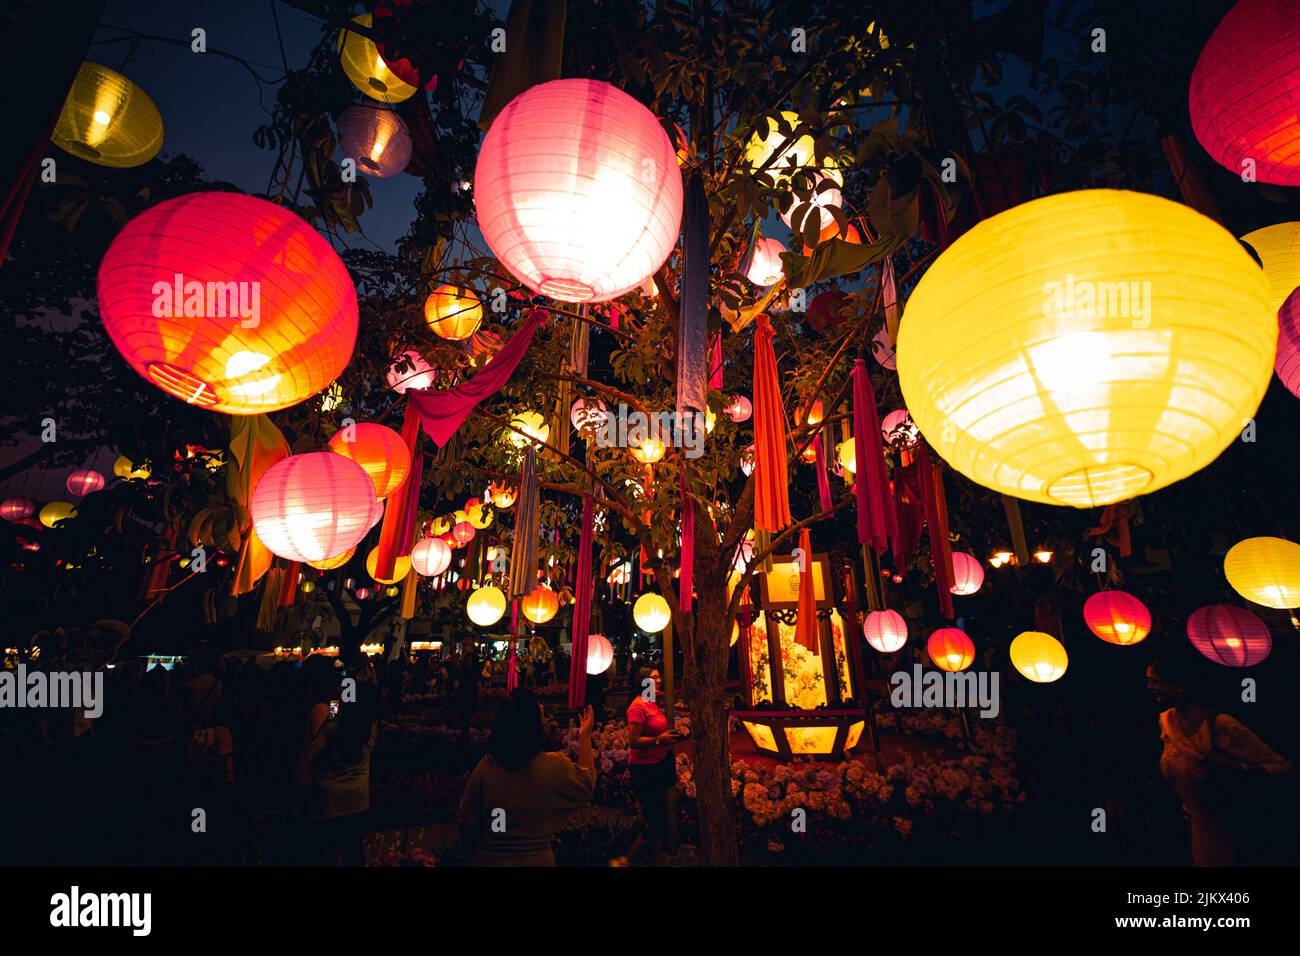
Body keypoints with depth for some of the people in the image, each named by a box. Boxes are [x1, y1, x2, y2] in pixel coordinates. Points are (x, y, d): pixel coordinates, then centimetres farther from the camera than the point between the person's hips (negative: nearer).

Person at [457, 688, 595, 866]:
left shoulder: (484, 767, -16)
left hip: (487, 859, 1)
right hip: (538, 860, -1)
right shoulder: (555, 766, -19)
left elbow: (466, 822, -5)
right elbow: (587, 785, 0)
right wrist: (585, 737, 6)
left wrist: (472, 856, 14)